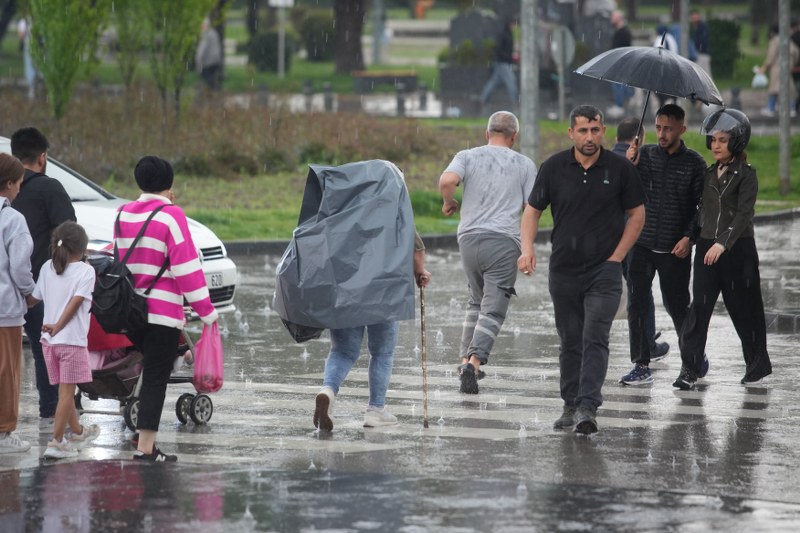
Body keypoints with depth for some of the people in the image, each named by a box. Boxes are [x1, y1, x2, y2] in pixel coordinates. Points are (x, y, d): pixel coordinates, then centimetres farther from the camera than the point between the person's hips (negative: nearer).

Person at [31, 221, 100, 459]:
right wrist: (58, 327, -11)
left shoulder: (47, 268, 7)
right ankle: (57, 442, -8)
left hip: (48, 340, 6)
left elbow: (35, 298, 7)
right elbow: (76, 302, -14)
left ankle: (77, 431, 34)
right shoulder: (85, 271, -8)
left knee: (65, 390, 17)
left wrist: (51, 327, 9)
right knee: (67, 392, -3)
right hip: (72, 340, -6)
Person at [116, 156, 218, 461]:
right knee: (156, 378, -3)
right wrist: (206, 310, -9)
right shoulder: (171, 216, -10)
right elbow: (186, 267, -13)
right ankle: (145, 446, -6)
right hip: (163, 312, -6)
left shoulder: (123, 214, 9)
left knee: (151, 370, 18)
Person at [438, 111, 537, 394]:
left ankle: (466, 359, 18)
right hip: (504, 240, -3)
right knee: (493, 310, -5)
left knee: (476, 301, 23)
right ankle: (474, 360, -23)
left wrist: (449, 201, 5)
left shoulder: (468, 156, 6)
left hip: (470, 236, 3)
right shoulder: (524, 164, 6)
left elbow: (447, 180, -14)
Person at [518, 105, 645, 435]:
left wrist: (617, 256, -4)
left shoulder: (620, 169, -3)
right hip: (564, 269, 3)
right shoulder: (554, 168, 1)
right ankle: (571, 407, 21)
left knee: (595, 339, -14)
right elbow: (532, 211, 8)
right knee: (570, 341, 11)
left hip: (604, 270, -3)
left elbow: (636, 215, 5)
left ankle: (588, 407, -19)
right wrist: (527, 249, -9)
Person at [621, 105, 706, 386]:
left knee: (677, 305, 5)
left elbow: (702, 206, 0)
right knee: (636, 306, -1)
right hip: (641, 244, 2)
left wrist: (689, 237, -11)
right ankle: (641, 365, 5)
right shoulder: (645, 154, 3)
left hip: (675, 249, -2)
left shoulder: (694, 163, -1)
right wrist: (630, 166, -17)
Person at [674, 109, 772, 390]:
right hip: (707, 247, 5)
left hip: (737, 248, -5)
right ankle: (690, 368, -7)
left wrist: (723, 243, -29)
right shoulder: (709, 174, 12)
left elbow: (744, 213, -18)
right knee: (699, 306, -4)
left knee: (742, 307, 4)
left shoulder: (746, 174, -7)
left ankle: (758, 364, 21)